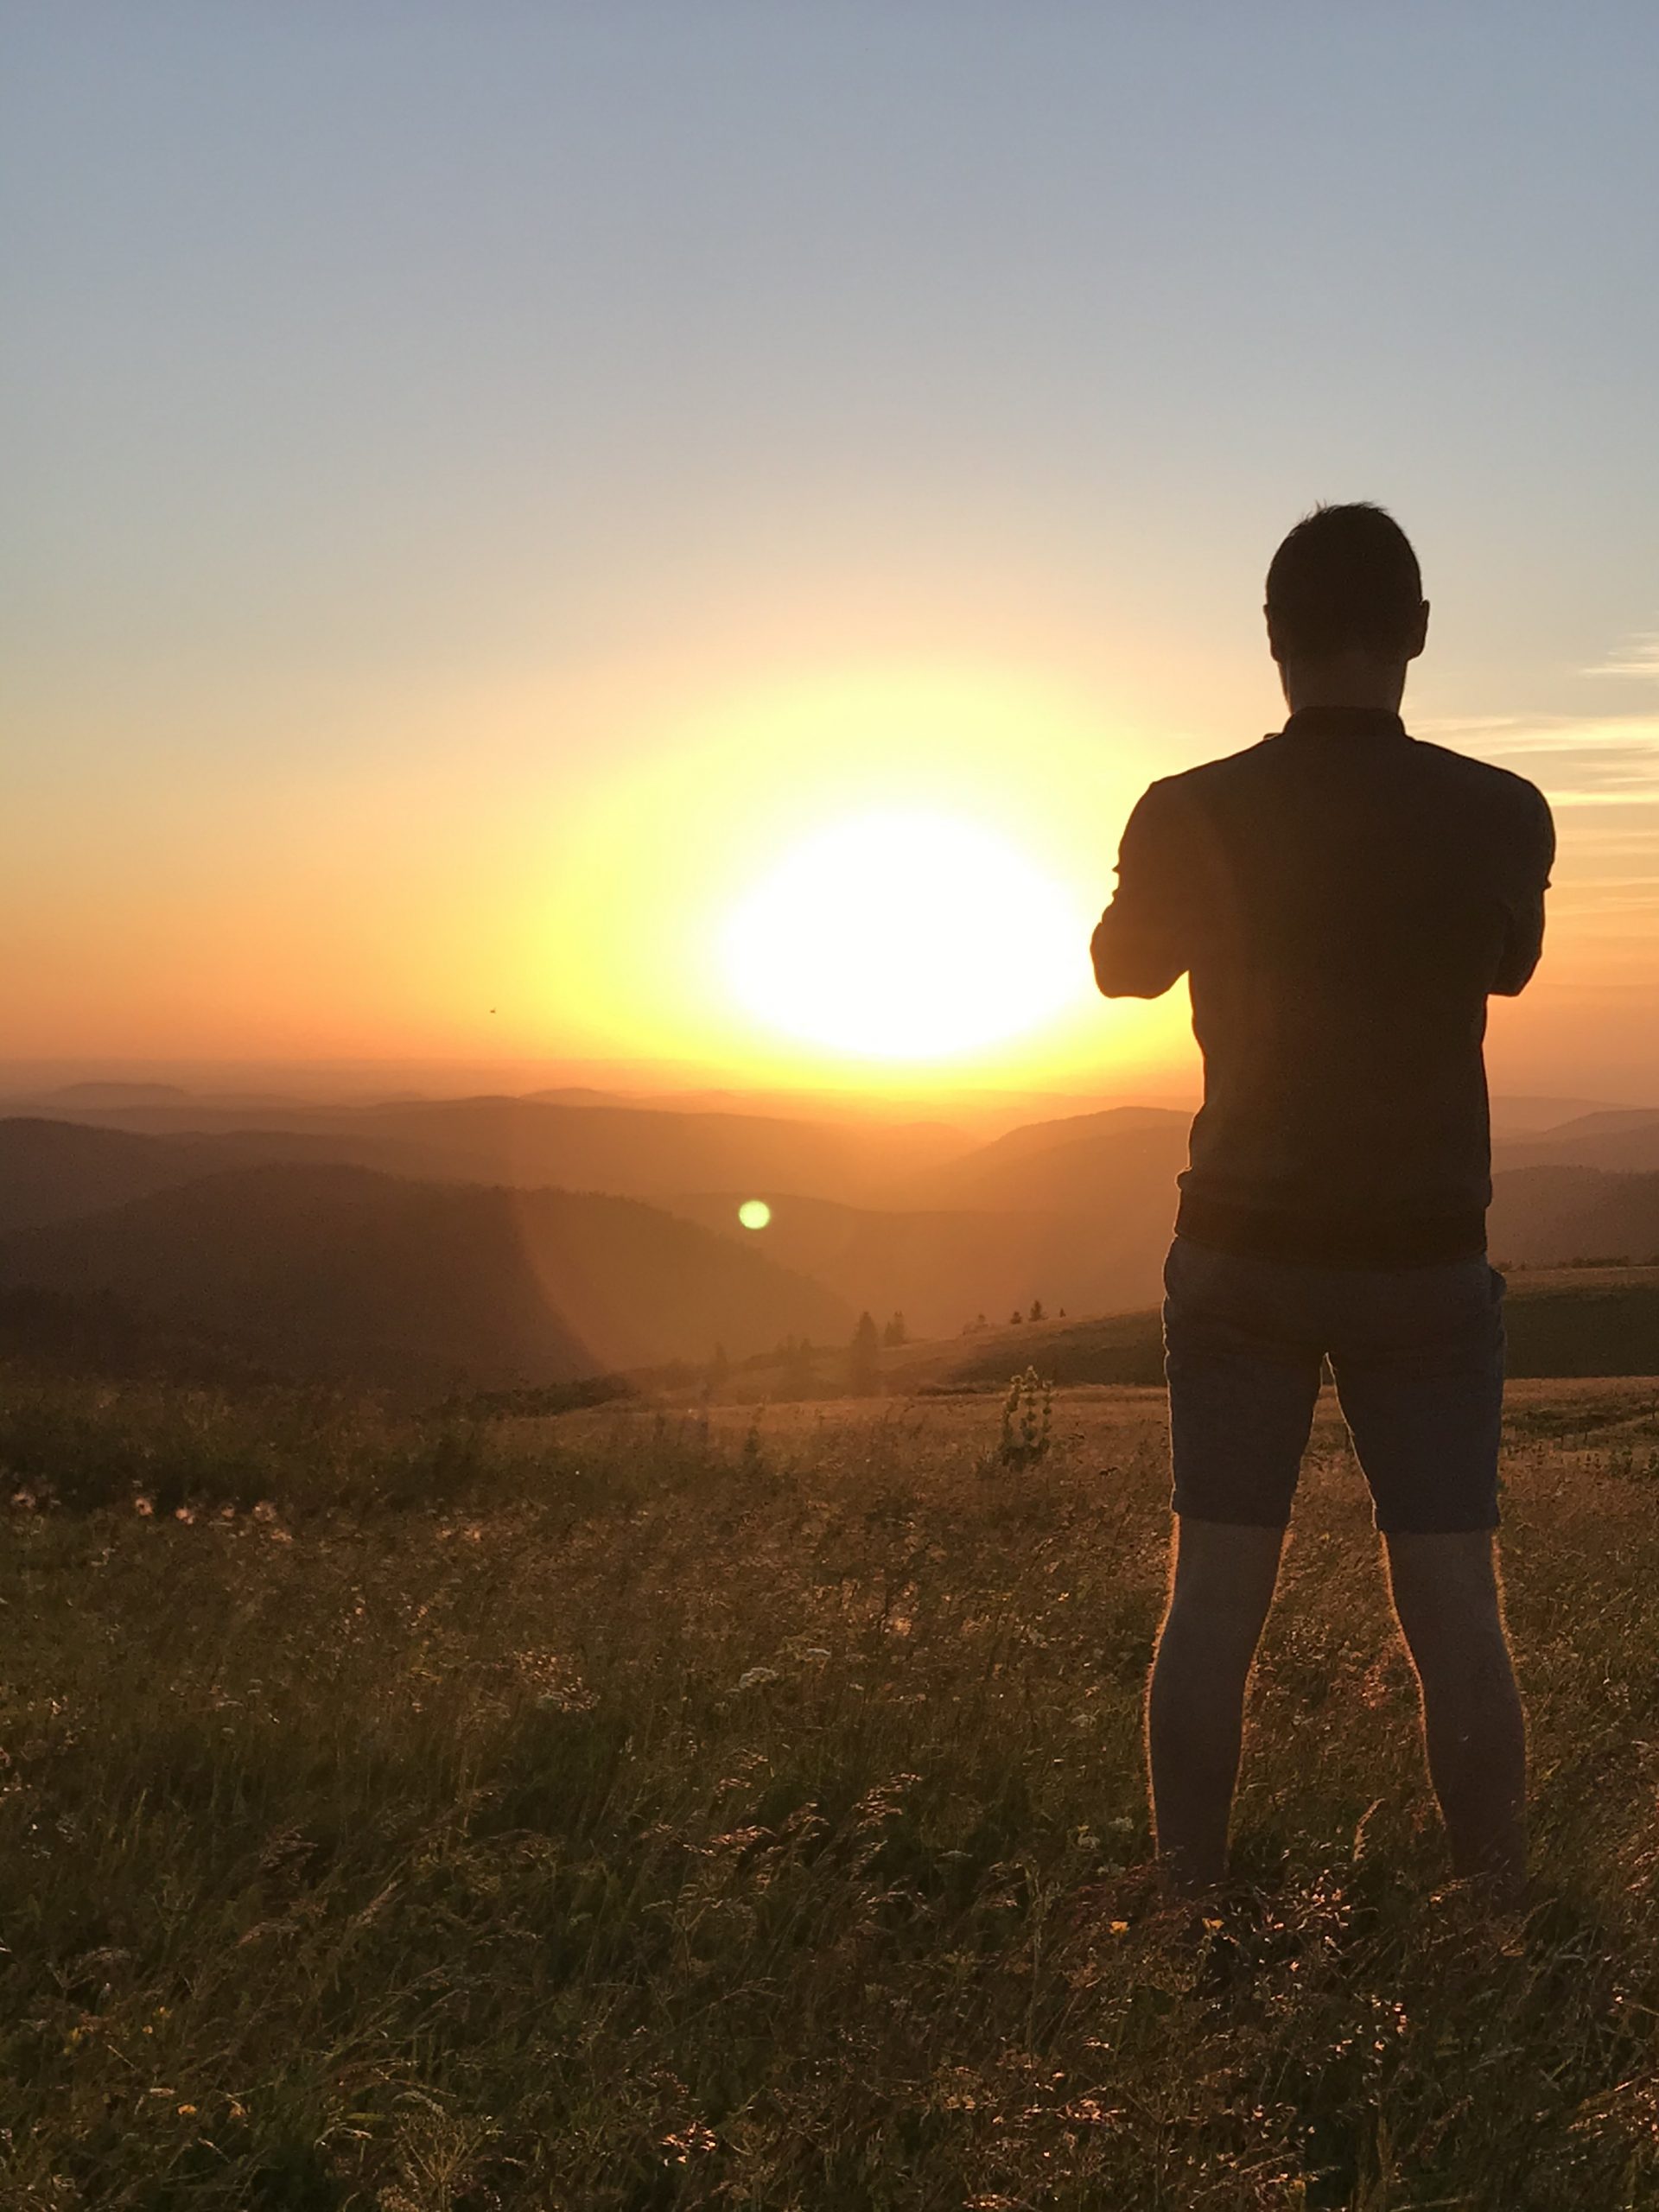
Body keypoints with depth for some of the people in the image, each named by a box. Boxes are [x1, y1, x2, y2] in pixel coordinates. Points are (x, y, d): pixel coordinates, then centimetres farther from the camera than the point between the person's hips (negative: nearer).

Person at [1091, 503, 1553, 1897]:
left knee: (1215, 1591, 6)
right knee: (1454, 1600, 5)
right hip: (1427, 1257, 0)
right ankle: (1497, 1903, 10)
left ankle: (1190, 1902, 12)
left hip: (1243, 1249, 1)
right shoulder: (1500, 815, -8)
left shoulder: (1193, 815, -8)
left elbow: (1124, 970, 11)